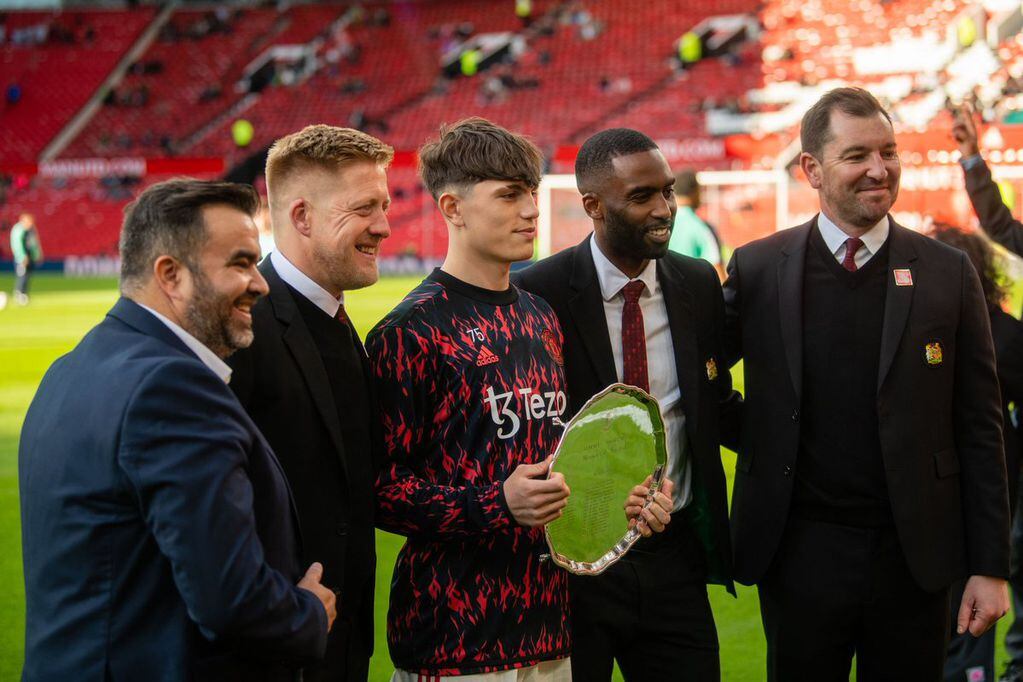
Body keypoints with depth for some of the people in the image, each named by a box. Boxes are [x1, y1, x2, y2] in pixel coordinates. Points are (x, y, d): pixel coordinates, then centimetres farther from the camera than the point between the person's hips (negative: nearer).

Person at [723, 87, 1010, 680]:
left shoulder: (948, 274, 0)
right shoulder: (757, 269, 0)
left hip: (913, 557, 0)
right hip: (799, 554, 0)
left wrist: (991, 566, -2)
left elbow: (979, 428, 0)